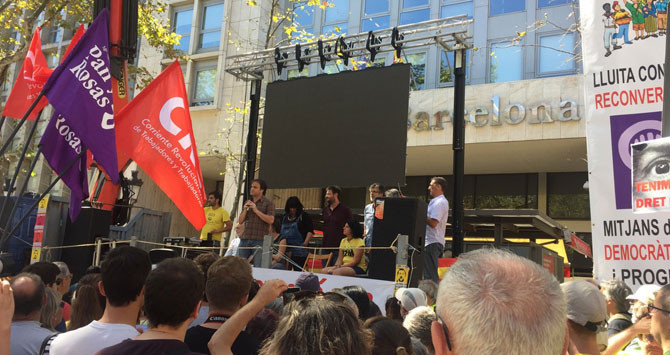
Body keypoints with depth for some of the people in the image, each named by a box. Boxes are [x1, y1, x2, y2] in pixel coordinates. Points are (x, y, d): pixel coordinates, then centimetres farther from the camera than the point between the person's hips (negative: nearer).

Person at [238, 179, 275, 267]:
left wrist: (256, 210, -11)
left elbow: (271, 220, -11)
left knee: (258, 268, -6)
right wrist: (245, 210, -1)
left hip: (259, 240, -5)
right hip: (245, 239, 6)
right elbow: (240, 221, 16)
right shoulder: (247, 203, 19)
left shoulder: (268, 203, 1)